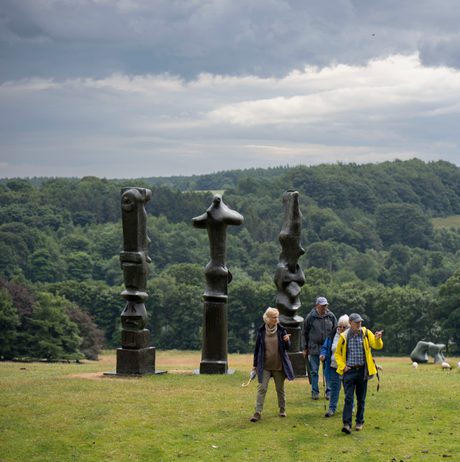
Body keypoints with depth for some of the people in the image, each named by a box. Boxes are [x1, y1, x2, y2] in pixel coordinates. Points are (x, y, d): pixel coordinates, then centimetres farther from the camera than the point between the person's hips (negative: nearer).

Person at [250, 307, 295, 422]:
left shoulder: (281, 331, -2)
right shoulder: (261, 331, -2)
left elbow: (287, 348, -1)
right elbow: (257, 348, 6)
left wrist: (287, 341, -23)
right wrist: (255, 364, 8)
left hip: (279, 366, 1)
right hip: (264, 366, 0)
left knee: (280, 389, 11)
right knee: (261, 388, -7)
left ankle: (282, 409, 27)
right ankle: (258, 412, -7)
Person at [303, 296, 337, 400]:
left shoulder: (331, 316, 3)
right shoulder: (311, 317, -1)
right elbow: (305, 333, 5)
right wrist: (305, 348, 5)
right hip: (314, 348, -1)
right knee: (314, 371, 4)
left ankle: (329, 391, 9)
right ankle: (315, 392, 12)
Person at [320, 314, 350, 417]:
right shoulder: (332, 336, 2)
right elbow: (325, 347, 9)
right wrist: (323, 354, -12)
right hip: (334, 366, 2)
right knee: (334, 387, 3)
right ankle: (332, 408, 8)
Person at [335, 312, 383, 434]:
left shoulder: (366, 333, 0)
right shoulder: (344, 336, 0)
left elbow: (377, 346, -12)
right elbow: (338, 353, 10)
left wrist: (377, 339, -33)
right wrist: (342, 366, -3)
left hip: (362, 370, 1)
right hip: (349, 370, -1)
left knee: (361, 399, 11)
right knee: (348, 398, -8)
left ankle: (360, 422, 24)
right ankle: (347, 424, -11)